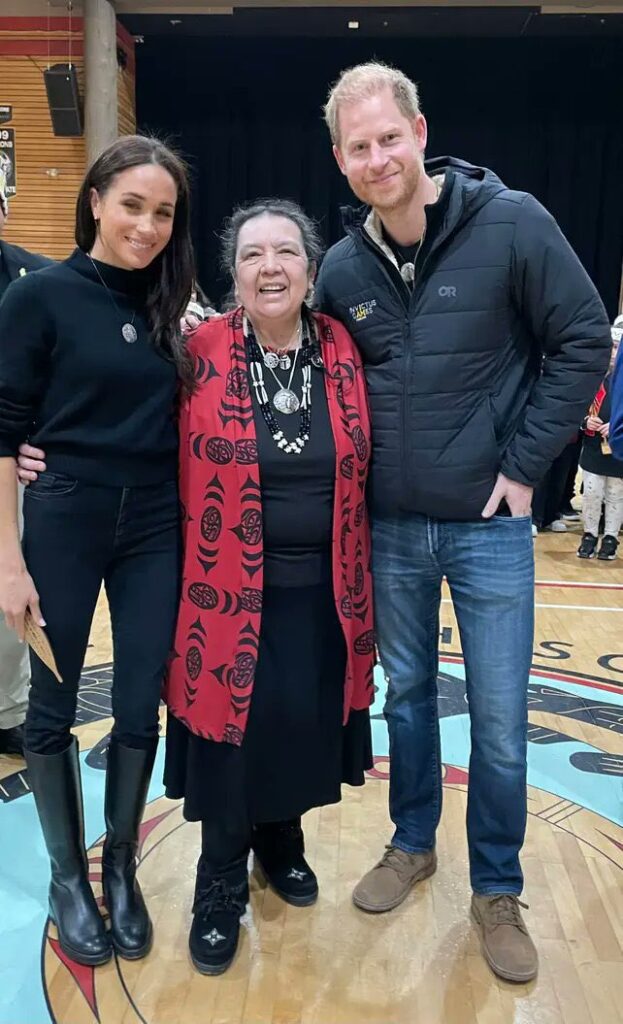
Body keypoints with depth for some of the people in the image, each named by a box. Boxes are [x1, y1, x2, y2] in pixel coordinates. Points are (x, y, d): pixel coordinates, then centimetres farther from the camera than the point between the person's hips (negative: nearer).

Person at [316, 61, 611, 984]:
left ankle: (497, 892, 29)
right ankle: (413, 844, 40)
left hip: (489, 525, -3)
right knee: (406, 694, 17)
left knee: (500, 719, 6)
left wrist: (525, 463, -8)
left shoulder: (511, 222, -10)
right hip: (390, 528, 3)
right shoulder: (342, 266, 1)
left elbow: (583, 340, -7)